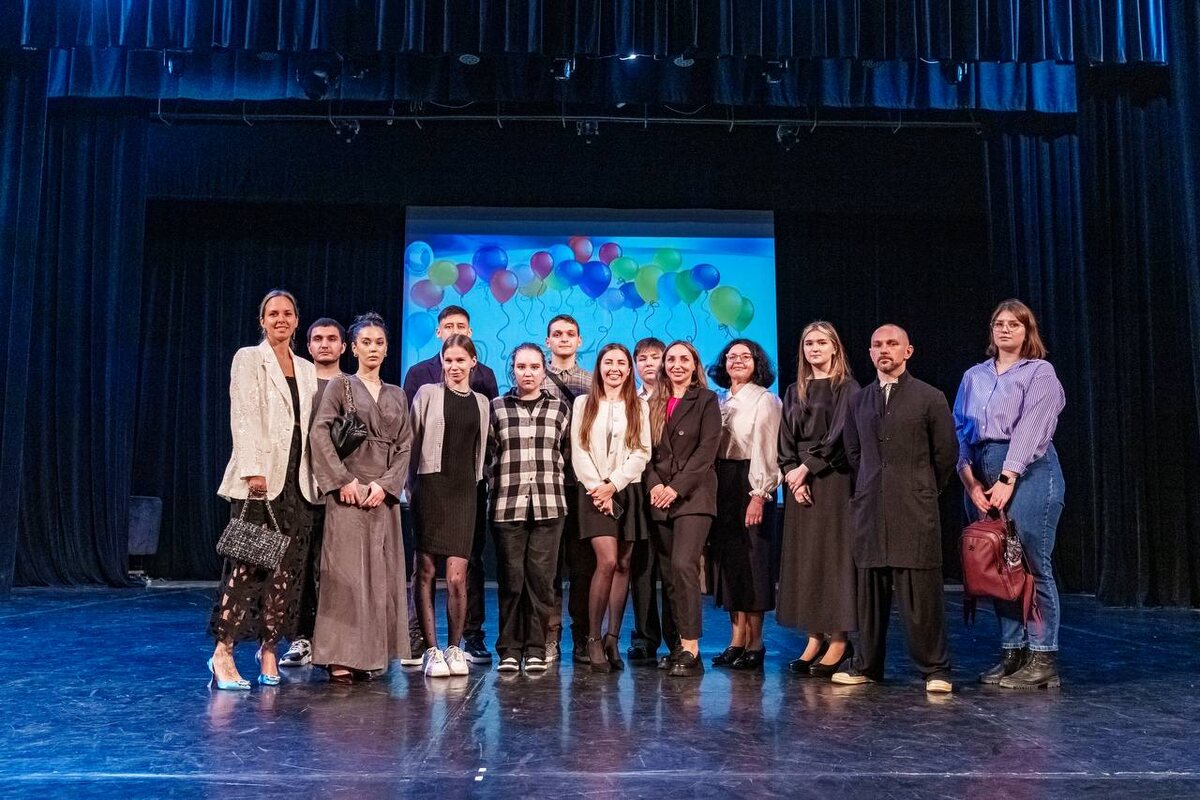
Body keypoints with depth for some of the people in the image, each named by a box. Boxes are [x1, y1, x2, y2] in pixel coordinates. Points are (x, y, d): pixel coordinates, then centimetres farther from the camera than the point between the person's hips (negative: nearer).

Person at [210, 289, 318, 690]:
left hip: (297, 480, 5)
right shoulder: (248, 359, 2)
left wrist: (314, 475, 8)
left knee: (286, 569, 4)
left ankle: (269, 648, 12)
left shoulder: (307, 370, 17)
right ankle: (223, 652, -2)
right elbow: (243, 417, -8)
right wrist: (253, 470, -17)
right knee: (247, 565, -8)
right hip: (260, 477, -5)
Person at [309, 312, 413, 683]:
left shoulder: (397, 396, 15)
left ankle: (370, 655, 10)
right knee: (346, 572, -7)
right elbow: (320, 434, -7)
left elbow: (405, 446, 8)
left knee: (381, 574, 3)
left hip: (384, 495, 4)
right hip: (349, 493, -4)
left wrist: (385, 484, -6)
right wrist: (343, 480, -14)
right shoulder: (341, 387, 4)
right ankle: (340, 658, -4)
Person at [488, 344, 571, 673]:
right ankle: (509, 650, 11)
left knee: (541, 578, 0)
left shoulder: (559, 408, 10)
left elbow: (566, 453, 16)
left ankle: (536, 650, 9)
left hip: (548, 505, 1)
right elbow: (488, 454, 12)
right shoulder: (497, 407, 7)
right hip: (507, 505, -1)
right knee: (511, 578, 0)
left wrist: (553, 481, 8)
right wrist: (500, 483, 7)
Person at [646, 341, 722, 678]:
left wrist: (677, 488, -13)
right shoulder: (655, 404, 16)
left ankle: (691, 649, -16)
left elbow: (707, 450, -6)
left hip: (693, 497, -5)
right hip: (660, 498, 5)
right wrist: (654, 484, -6)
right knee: (669, 574, 5)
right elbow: (648, 451, 12)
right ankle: (680, 646, 12)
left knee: (683, 565, -18)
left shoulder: (706, 400, 3)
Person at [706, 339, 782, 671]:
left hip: (750, 486, -6)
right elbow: (711, 448, 13)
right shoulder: (722, 401, 15)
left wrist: (759, 495, -18)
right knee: (728, 561, 7)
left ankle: (755, 644, 4)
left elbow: (766, 451, -11)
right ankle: (737, 640, 14)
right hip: (722, 485, 7)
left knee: (751, 561, -3)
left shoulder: (764, 399, -4)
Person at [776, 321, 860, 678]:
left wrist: (807, 468, -13)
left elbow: (840, 437, -10)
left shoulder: (847, 388, -1)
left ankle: (839, 639, 2)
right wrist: (793, 476, -5)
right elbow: (786, 441, 9)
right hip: (799, 483, 5)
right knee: (803, 555, 4)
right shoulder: (794, 392, 15)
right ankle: (815, 637, 11)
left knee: (833, 552, -5)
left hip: (833, 480, -5)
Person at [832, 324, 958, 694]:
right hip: (869, 509, 4)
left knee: (921, 591, -3)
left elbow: (946, 452, 4)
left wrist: (922, 491, 9)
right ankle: (868, 665, 17)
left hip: (915, 511, -4)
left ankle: (935, 669, 7)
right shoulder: (859, 400, 13)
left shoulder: (930, 398, 1)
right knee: (870, 590, 7)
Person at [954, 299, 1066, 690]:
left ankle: (1042, 659, 2)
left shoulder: (1040, 372, 4)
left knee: (1032, 565, -5)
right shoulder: (974, 376, 17)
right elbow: (961, 430, 9)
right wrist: (971, 480, -5)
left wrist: (1007, 479, -18)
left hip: (1028, 470, -5)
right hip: (980, 474, 5)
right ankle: (1012, 653, 13)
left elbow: (1030, 427, -8)